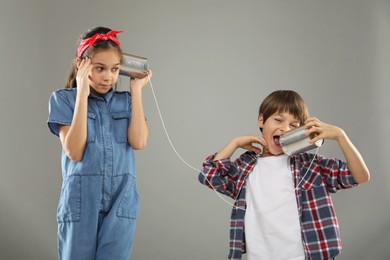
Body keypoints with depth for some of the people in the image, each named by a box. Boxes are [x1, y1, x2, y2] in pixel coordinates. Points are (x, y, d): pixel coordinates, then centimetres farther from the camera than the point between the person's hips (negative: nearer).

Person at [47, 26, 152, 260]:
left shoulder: (125, 101, 10)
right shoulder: (63, 99, 1)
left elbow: (139, 142, -7)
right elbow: (75, 152, -11)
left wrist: (136, 91, 0)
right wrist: (82, 95, -11)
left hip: (121, 202, 2)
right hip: (81, 202, -2)